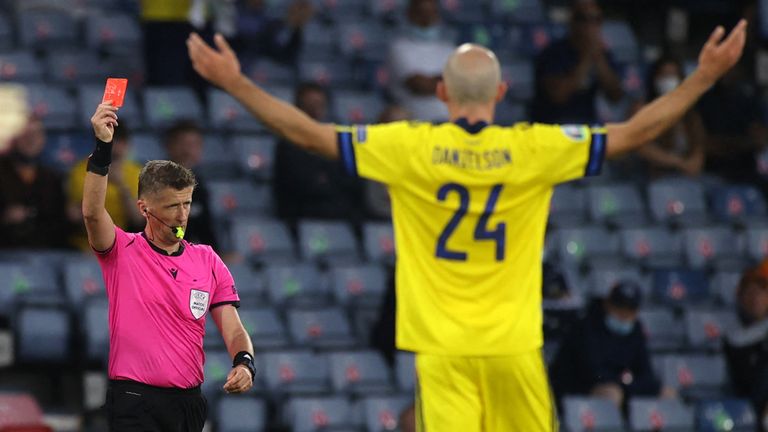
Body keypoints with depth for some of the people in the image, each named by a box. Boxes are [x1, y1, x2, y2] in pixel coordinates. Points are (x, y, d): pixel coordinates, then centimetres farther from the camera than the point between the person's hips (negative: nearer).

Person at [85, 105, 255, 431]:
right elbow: (92, 212, -21)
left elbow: (233, 330, 5)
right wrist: (102, 147, -32)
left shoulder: (208, 261, 10)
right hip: (135, 401, -4)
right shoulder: (123, 252, -1)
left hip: (189, 403, 4)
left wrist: (243, 363, -17)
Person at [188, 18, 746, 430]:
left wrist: (236, 84, 8)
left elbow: (311, 134, 0)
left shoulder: (411, 148, -4)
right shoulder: (533, 149, -3)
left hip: (442, 349, 0)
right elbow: (634, 132, 2)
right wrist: (704, 77, 10)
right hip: (513, 345, 0)